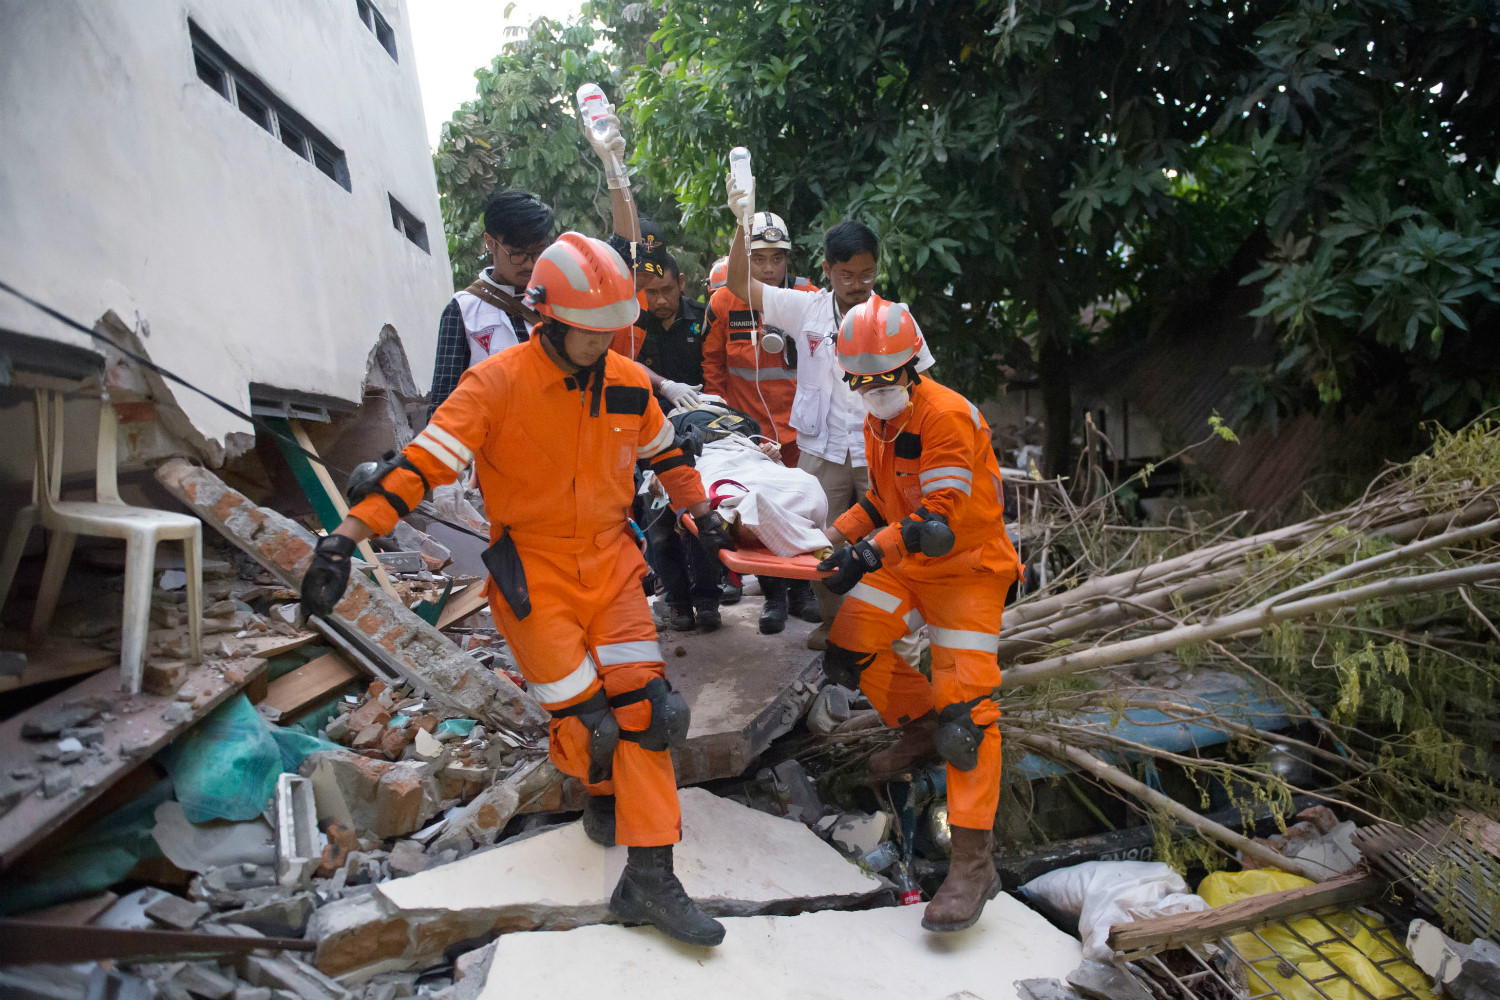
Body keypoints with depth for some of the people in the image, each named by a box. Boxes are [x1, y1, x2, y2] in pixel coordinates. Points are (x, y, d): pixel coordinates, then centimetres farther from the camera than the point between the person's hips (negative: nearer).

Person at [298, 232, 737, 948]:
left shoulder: (629, 383, 2)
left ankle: (649, 881, 3)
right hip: (532, 573, -4)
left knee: (644, 708, -6)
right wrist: (345, 539, -26)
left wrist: (702, 516, 22)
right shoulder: (498, 383, -14)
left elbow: (666, 452, 20)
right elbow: (424, 461, -20)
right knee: (584, 721, -6)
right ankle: (602, 788, 34)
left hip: (610, 563, 4)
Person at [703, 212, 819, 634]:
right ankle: (774, 595, 20)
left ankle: (800, 588, 27)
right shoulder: (724, 301, -5)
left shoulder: (807, 296, -4)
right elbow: (712, 361, 8)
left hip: (799, 426, 1)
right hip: (748, 428, 0)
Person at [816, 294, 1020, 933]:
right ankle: (921, 729, 30)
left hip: (966, 566, -8)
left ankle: (974, 861, -11)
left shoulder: (948, 417, -22)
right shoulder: (878, 423, 7)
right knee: (850, 651, 5)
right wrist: (838, 534, 4)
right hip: (903, 562, 9)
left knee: (966, 703, -14)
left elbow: (940, 520, -27)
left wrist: (870, 554, -35)